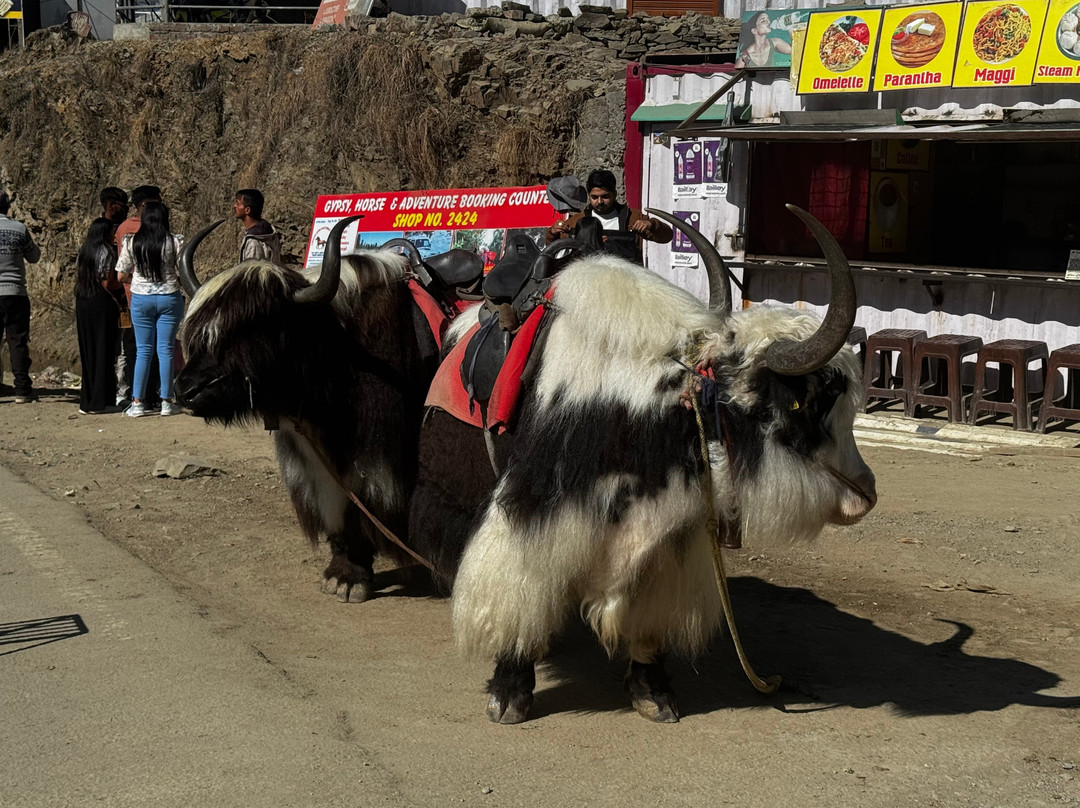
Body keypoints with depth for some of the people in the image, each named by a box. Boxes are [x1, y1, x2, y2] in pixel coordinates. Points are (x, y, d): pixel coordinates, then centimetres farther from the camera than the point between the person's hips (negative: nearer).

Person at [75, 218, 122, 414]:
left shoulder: (83, 252, 13)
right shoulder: (107, 252, -9)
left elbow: (78, 278, 13)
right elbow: (108, 283, -13)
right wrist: (124, 283, 1)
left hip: (82, 304, 7)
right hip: (102, 303, -7)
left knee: (87, 351, 12)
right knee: (103, 352, -2)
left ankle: (86, 401, 14)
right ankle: (98, 402, -3)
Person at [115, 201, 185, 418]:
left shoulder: (131, 243, -3)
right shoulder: (175, 241, -7)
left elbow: (121, 275, 1)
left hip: (140, 298, 1)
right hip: (169, 298, -1)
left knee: (143, 351, 7)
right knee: (166, 350, 4)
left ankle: (137, 402, 6)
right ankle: (167, 402, 7)